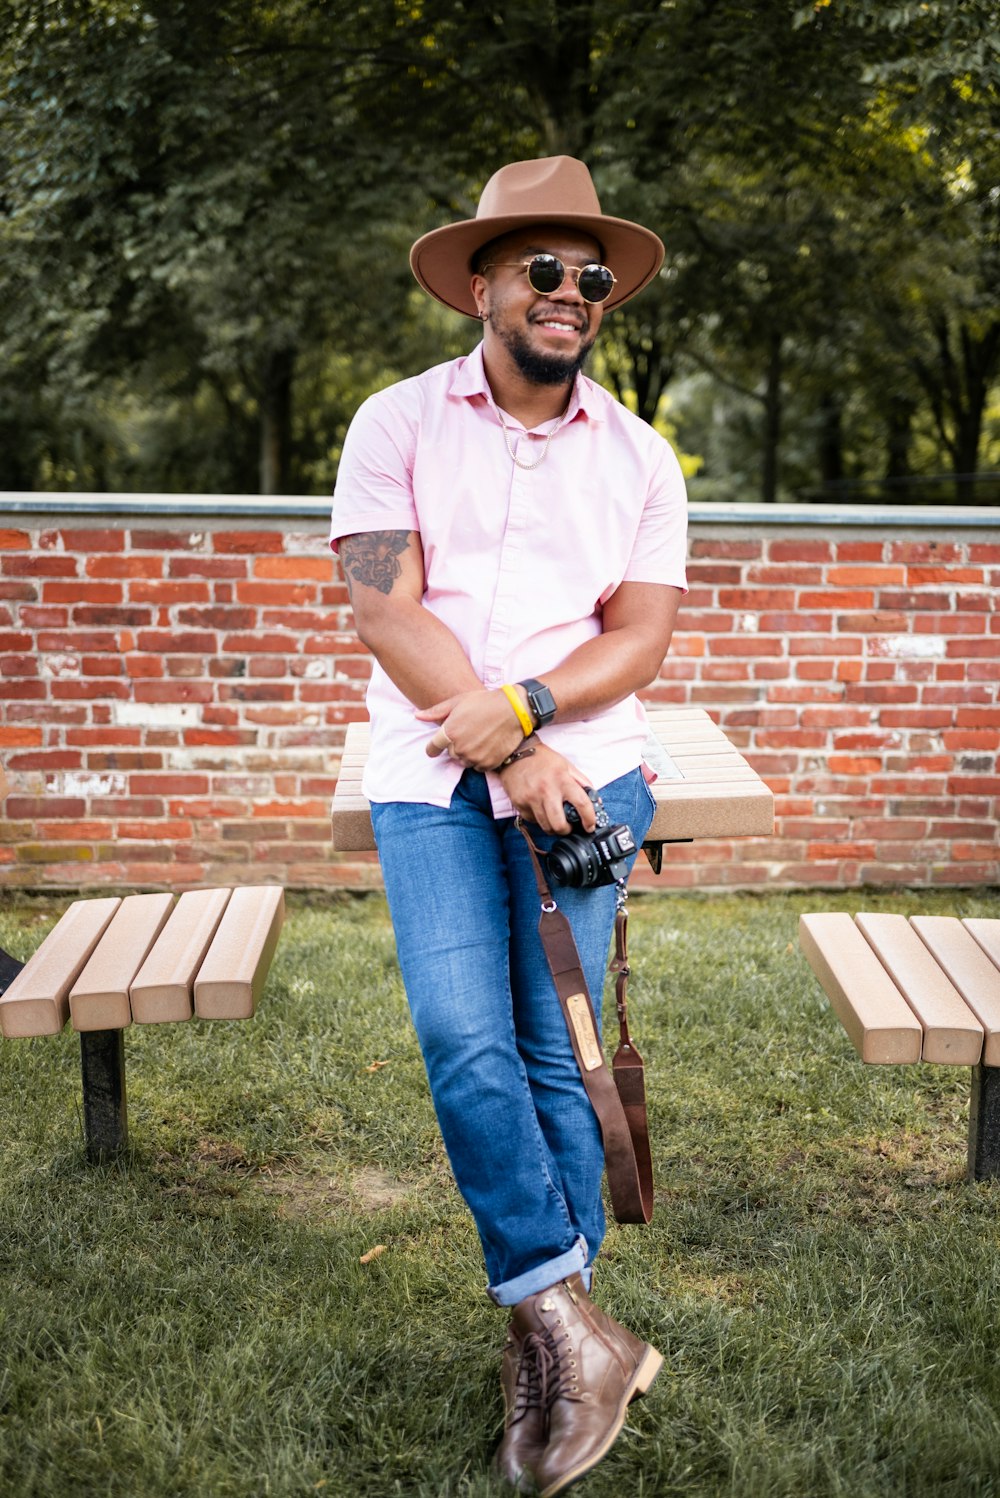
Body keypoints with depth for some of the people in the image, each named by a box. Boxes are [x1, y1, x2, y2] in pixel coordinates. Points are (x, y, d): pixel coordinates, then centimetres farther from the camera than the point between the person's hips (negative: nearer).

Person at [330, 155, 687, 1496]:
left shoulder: (640, 457, 11)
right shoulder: (398, 422, 5)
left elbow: (641, 636, 3)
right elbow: (385, 610, -5)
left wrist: (519, 708, -15)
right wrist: (514, 760, -10)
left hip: (581, 774, 1)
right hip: (430, 783, -1)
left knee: (555, 1057, -1)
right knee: (466, 1045, -16)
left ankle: (544, 1351, 14)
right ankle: (581, 1334, -3)